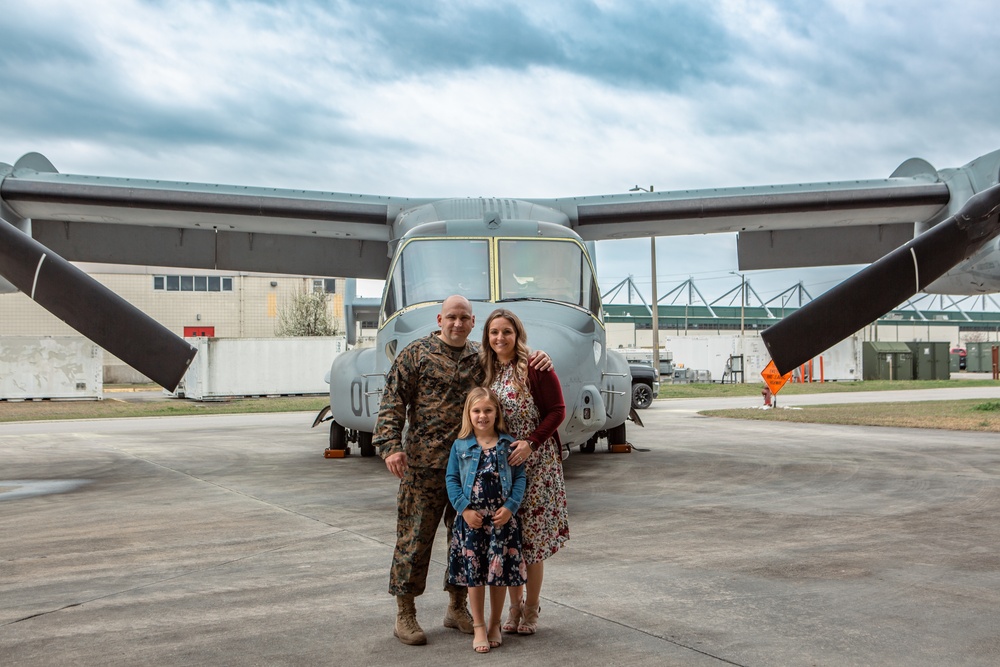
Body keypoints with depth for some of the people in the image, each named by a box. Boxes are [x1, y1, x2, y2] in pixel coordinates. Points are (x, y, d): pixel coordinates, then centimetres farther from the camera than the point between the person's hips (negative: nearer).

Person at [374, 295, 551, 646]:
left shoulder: (483, 357, 12)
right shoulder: (416, 353, 0)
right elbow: (393, 402, -4)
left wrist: (539, 360, 0)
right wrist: (391, 445, -17)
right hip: (424, 463, -4)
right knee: (415, 536, 0)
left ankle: (457, 607, 26)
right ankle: (405, 613, 11)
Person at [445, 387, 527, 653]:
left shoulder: (508, 444, 1)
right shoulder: (460, 446, 2)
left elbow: (520, 477, 2)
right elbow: (452, 479, 2)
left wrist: (510, 507, -10)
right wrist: (464, 509, -9)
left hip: (502, 518, 0)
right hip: (471, 519, 0)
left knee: (500, 571, 5)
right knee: (473, 572, 3)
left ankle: (495, 624, 23)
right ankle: (479, 626, 16)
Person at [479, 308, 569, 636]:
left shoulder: (535, 367, -10)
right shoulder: (486, 371, 7)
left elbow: (557, 411, -10)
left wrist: (530, 442, -19)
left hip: (535, 463, -5)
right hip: (499, 465, 5)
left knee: (532, 536, 1)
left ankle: (531, 608, 16)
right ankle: (515, 606, 23)